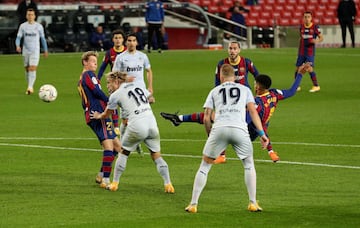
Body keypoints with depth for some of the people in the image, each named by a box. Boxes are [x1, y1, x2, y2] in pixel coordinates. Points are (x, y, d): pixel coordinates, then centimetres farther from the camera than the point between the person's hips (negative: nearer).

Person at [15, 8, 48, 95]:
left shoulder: (39, 26, 0)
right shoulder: (22, 26, 3)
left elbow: (43, 39, 9)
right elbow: (18, 38, -1)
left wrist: (45, 50, 13)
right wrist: (18, 46, -21)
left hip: (35, 51, -3)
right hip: (25, 51, 3)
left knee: (32, 69, -16)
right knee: (27, 69, 10)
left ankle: (30, 87, -23)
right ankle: (30, 87, 25)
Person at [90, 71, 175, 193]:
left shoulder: (115, 95, 4)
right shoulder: (137, 85, 16)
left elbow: (106, 115, 17)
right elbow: (151, 99, 29)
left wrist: (98, 116, 38)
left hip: (136, 125, -4)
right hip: (151, 122, 4)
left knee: (124, 152, 17)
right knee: (156, 155, 12)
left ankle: (115, 183, 21)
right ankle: (168, 184, 2)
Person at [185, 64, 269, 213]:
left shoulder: (215, 91, 23)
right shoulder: (245, 90, 23)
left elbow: (206, 118, 16)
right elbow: (253, 111, 9)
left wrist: (210, 136, 29)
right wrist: (262, 133, 6)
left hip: (219, 128, 0)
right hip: (240, 128, 0)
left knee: (205, 166, 14)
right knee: (249, 165, 21)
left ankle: (193, 204, 10)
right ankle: (253, 203, 15)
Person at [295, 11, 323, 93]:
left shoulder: (315, 27, -6)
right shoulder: (301, 27, 7)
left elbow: (321, 38, -3)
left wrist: (317, 41, -25)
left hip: (310, 52, -5)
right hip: (301, 52, 5)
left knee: (310, 69, -13)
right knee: (297, 68, 4)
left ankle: (316, 86, -1)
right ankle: (297, 86, 18)